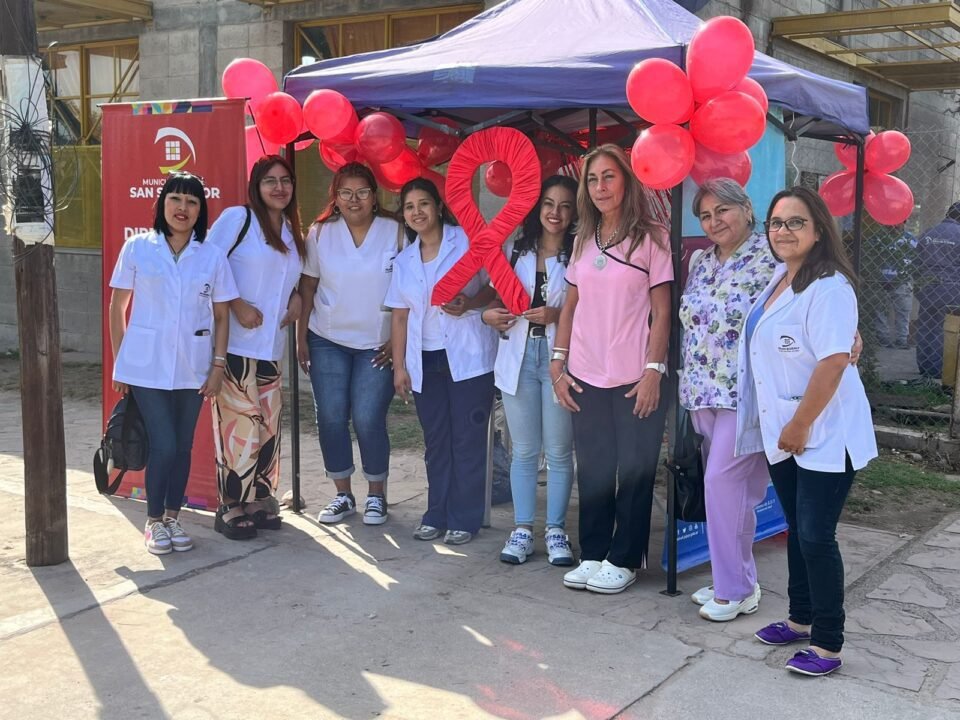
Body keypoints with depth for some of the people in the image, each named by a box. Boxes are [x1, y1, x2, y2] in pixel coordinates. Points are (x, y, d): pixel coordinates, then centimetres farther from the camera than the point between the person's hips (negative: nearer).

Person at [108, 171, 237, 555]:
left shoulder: (213, 255, 2)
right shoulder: (137, 248, -2)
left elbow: (222, 315, 6)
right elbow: (117, 307, 4)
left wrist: (218, 365, 1)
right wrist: (119, 363, 2)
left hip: (192, 368, 2)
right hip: (146, 366, -2)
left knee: (183, 447, 10)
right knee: (164, 446, -6)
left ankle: (173, 517, 27)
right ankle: (154, 522, 14)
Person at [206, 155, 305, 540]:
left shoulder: (292, 232, 16)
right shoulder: (236, 218, -4)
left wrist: (296, 298, 7)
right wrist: (237, 305, -16)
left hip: (271, 348, 7)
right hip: (234, 345, -6)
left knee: (269, 427, 8)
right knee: (241, 427, -7)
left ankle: (261, 501, 20)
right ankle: (232, 508, 4)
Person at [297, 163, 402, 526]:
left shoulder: (395, 232, -4)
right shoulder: (320, 232, 2)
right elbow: (308, 285, 6)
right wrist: (301, 337, 4)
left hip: (377, 343, -2)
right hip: (327, 340, 3)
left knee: (368, 420, -6)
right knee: (330, 418, 3)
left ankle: (376, 495, 14)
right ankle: (343, 494, 19)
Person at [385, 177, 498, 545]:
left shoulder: (468, 242, -2)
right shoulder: (404, 260, 12)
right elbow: (400, 315, 12)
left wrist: (470, 303, -20)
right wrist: (399, 366, 8)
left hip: (468, 358, -4)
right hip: (425, 362, 5)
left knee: (468, 440, 0)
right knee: (436, 441, 11)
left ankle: (464, 519, 9)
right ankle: (437, 514, 21)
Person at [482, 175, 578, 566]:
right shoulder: (516, 250, 11)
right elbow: (502, 299, 19)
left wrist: (558, 316, -21)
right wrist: (490, 315, -1)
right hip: (518, 356, 4)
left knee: (559, 451, 4)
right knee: (524, 451, 10)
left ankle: (556, 530, 16)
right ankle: (522, 530, 18)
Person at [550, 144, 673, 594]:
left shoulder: (650, 238, -4)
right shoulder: (583, 240, 11)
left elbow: (662, 312, -7)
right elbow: (570, 306, 13)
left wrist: (654, 371, -13)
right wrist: (558, 363, 6)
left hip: (635, 380, -4)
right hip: (587, 377, 5)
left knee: (634, 471, 3)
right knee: (592, 468, 10)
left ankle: (624, 560, 16)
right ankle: (592, 555, 22)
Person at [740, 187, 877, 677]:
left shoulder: (828, 287, -19)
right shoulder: (778, 280, 9)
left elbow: (833, 362, -25)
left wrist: (800, 426, -20)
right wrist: (783, 428, 14)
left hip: (824, 436, -8)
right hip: (782, 433, 9)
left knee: (816, 536, -4)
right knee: (796, 529, 18)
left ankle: (827, 644, 8)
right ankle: (802, 618, 33)